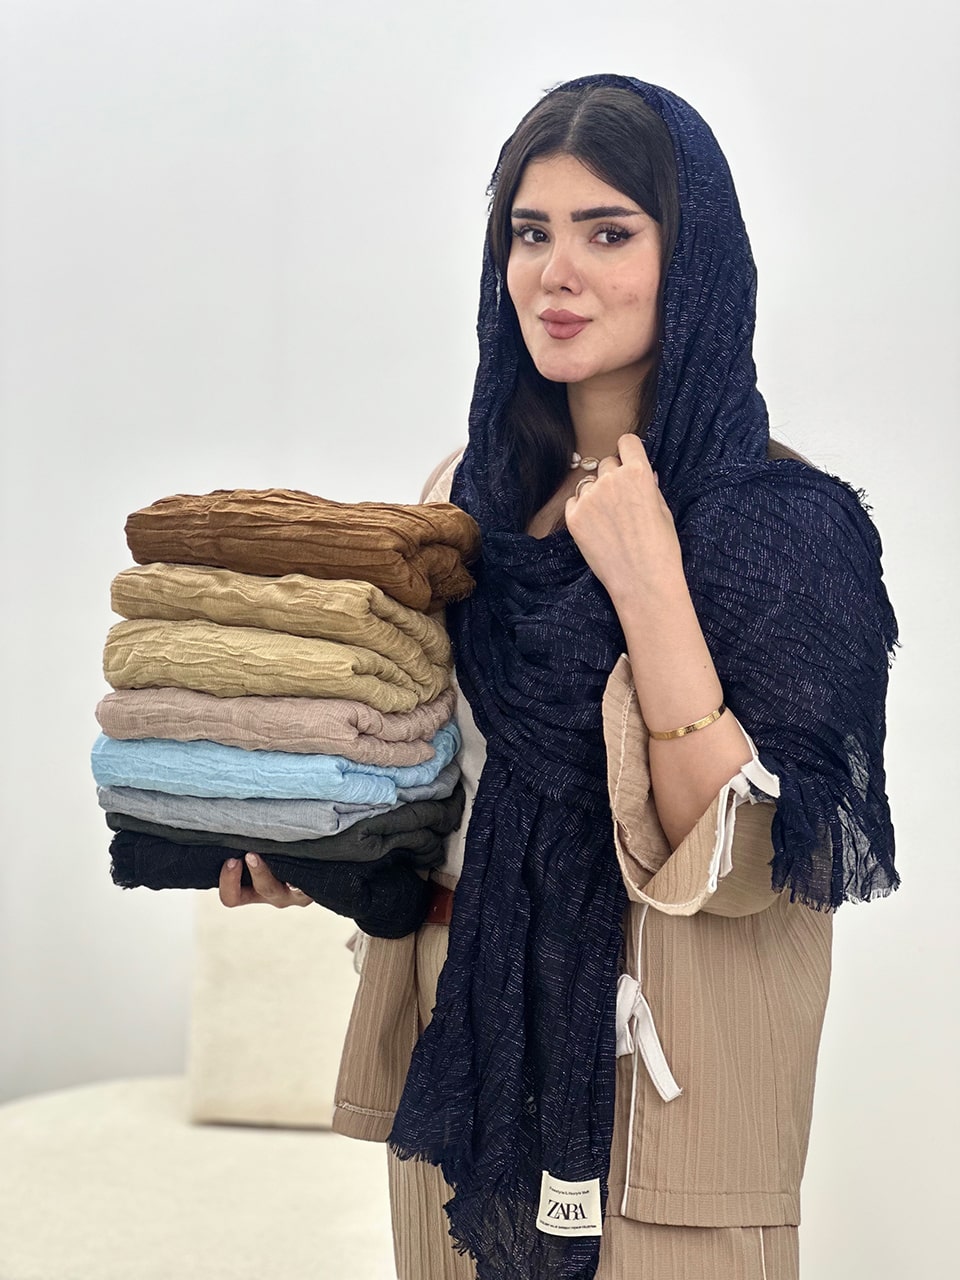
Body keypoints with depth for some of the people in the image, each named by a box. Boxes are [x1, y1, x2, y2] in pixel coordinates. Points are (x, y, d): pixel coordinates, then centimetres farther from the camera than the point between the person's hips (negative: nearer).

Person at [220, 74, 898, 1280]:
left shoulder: (784, 521, -14)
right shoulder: (473, 490, 2)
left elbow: (741, 862, -20)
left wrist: (646, 583, -25)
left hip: (652, 1077, -5)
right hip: (458, 1043, 5)